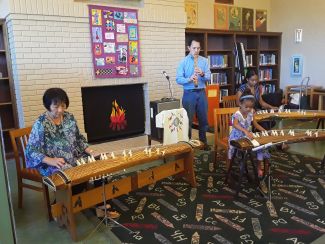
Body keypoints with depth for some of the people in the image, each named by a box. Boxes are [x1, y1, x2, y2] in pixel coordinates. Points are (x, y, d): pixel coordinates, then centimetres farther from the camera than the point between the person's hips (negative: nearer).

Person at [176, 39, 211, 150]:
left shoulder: (204, 61, 5)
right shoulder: (183, 62, -3)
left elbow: (209, 77, 0)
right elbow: (178, 79, -9)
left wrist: (202, 74, -20)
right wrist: (189, 79, -25)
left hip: (201, 93, 3)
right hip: (189, 93, -3)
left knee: (203, 118, 11)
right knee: (188, 119, 4)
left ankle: (203, 141, 27)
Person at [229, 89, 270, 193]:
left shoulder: (250, 113, 2)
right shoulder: (237, 114, -20)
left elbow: (255, 124, 14)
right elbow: (235, 124, -42)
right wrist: (246, 131, -56)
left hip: (248, 137, 7)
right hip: (237, 138, -7)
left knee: (261, 147, -15)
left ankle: (259, 168, 1)